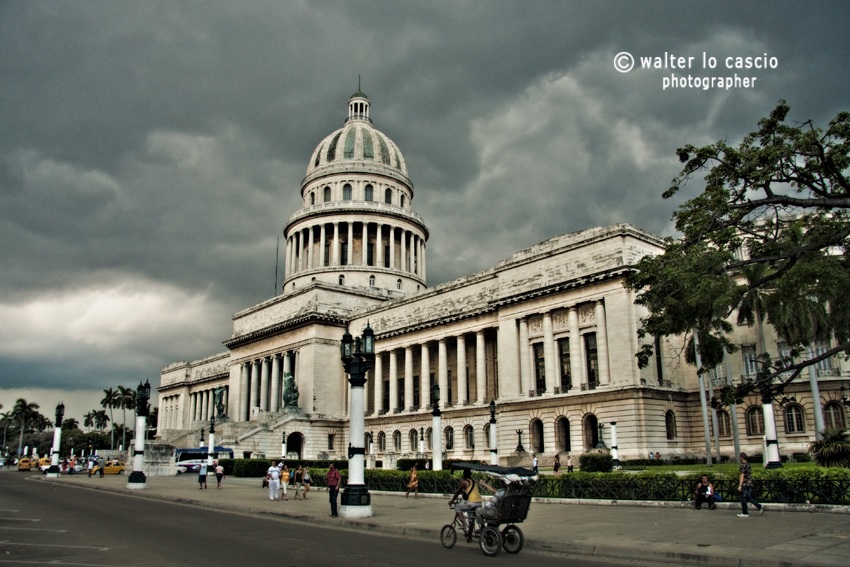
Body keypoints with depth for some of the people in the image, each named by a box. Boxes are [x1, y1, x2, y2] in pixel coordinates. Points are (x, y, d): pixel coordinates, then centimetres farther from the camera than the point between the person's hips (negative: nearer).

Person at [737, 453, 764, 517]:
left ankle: (745, 513, 5)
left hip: (744, 484, -8)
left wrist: (739, 486, -16)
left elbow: (742, 476, -18)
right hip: (750, 483, 8)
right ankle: (760, 507, 0)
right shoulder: (748, 465, 12)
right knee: (749, 498, 13)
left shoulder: (742, 465, -14)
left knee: (743, 498, 1)